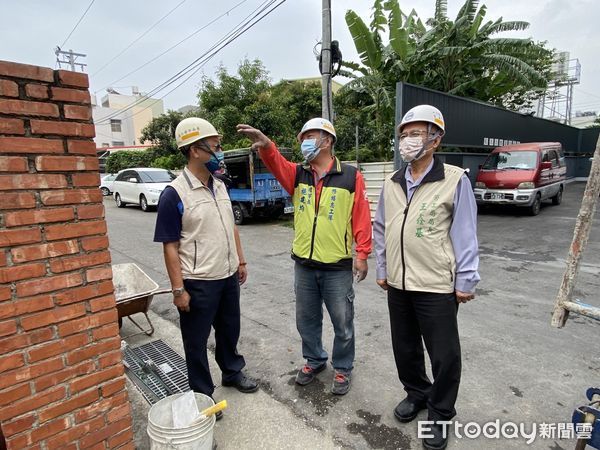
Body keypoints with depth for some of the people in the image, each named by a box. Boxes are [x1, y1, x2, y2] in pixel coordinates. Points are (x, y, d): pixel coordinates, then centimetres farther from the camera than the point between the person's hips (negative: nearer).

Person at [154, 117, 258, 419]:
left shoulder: (220, 185, 4)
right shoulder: (174, 194, -17)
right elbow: (170, 246, -15)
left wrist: (240, 261, 13)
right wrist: (178, 289, -16)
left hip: (228, 276, 7)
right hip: (198, 282, -6)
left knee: (229, 329, 23)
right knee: (196, 340, 12)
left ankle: (232, 372, 47)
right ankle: (202, 394, 33)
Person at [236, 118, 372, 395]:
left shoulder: (351, 176, -5)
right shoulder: (297, 174, 5)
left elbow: (361, 217, -7)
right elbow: (276, 164, -14)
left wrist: (362, 254, -9)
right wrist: (265, 146, -35)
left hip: (338, 266, -4)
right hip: (304, 264, 4)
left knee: (342, 323, 11)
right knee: (306, 319, 18)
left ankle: (342, 368, 34)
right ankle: (314, 360, 41)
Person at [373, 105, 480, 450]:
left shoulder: (455, 180, -8)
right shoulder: (391, 184, 7)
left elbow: (465, 235, -8)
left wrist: (465, 281, -8)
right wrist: (382, 270, 11)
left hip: (437, 286, -4)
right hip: (398, 284, 5)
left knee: (444, 354, 9)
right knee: (404, 347, 19)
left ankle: (440, 414, 32)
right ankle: (416, 393, 44)